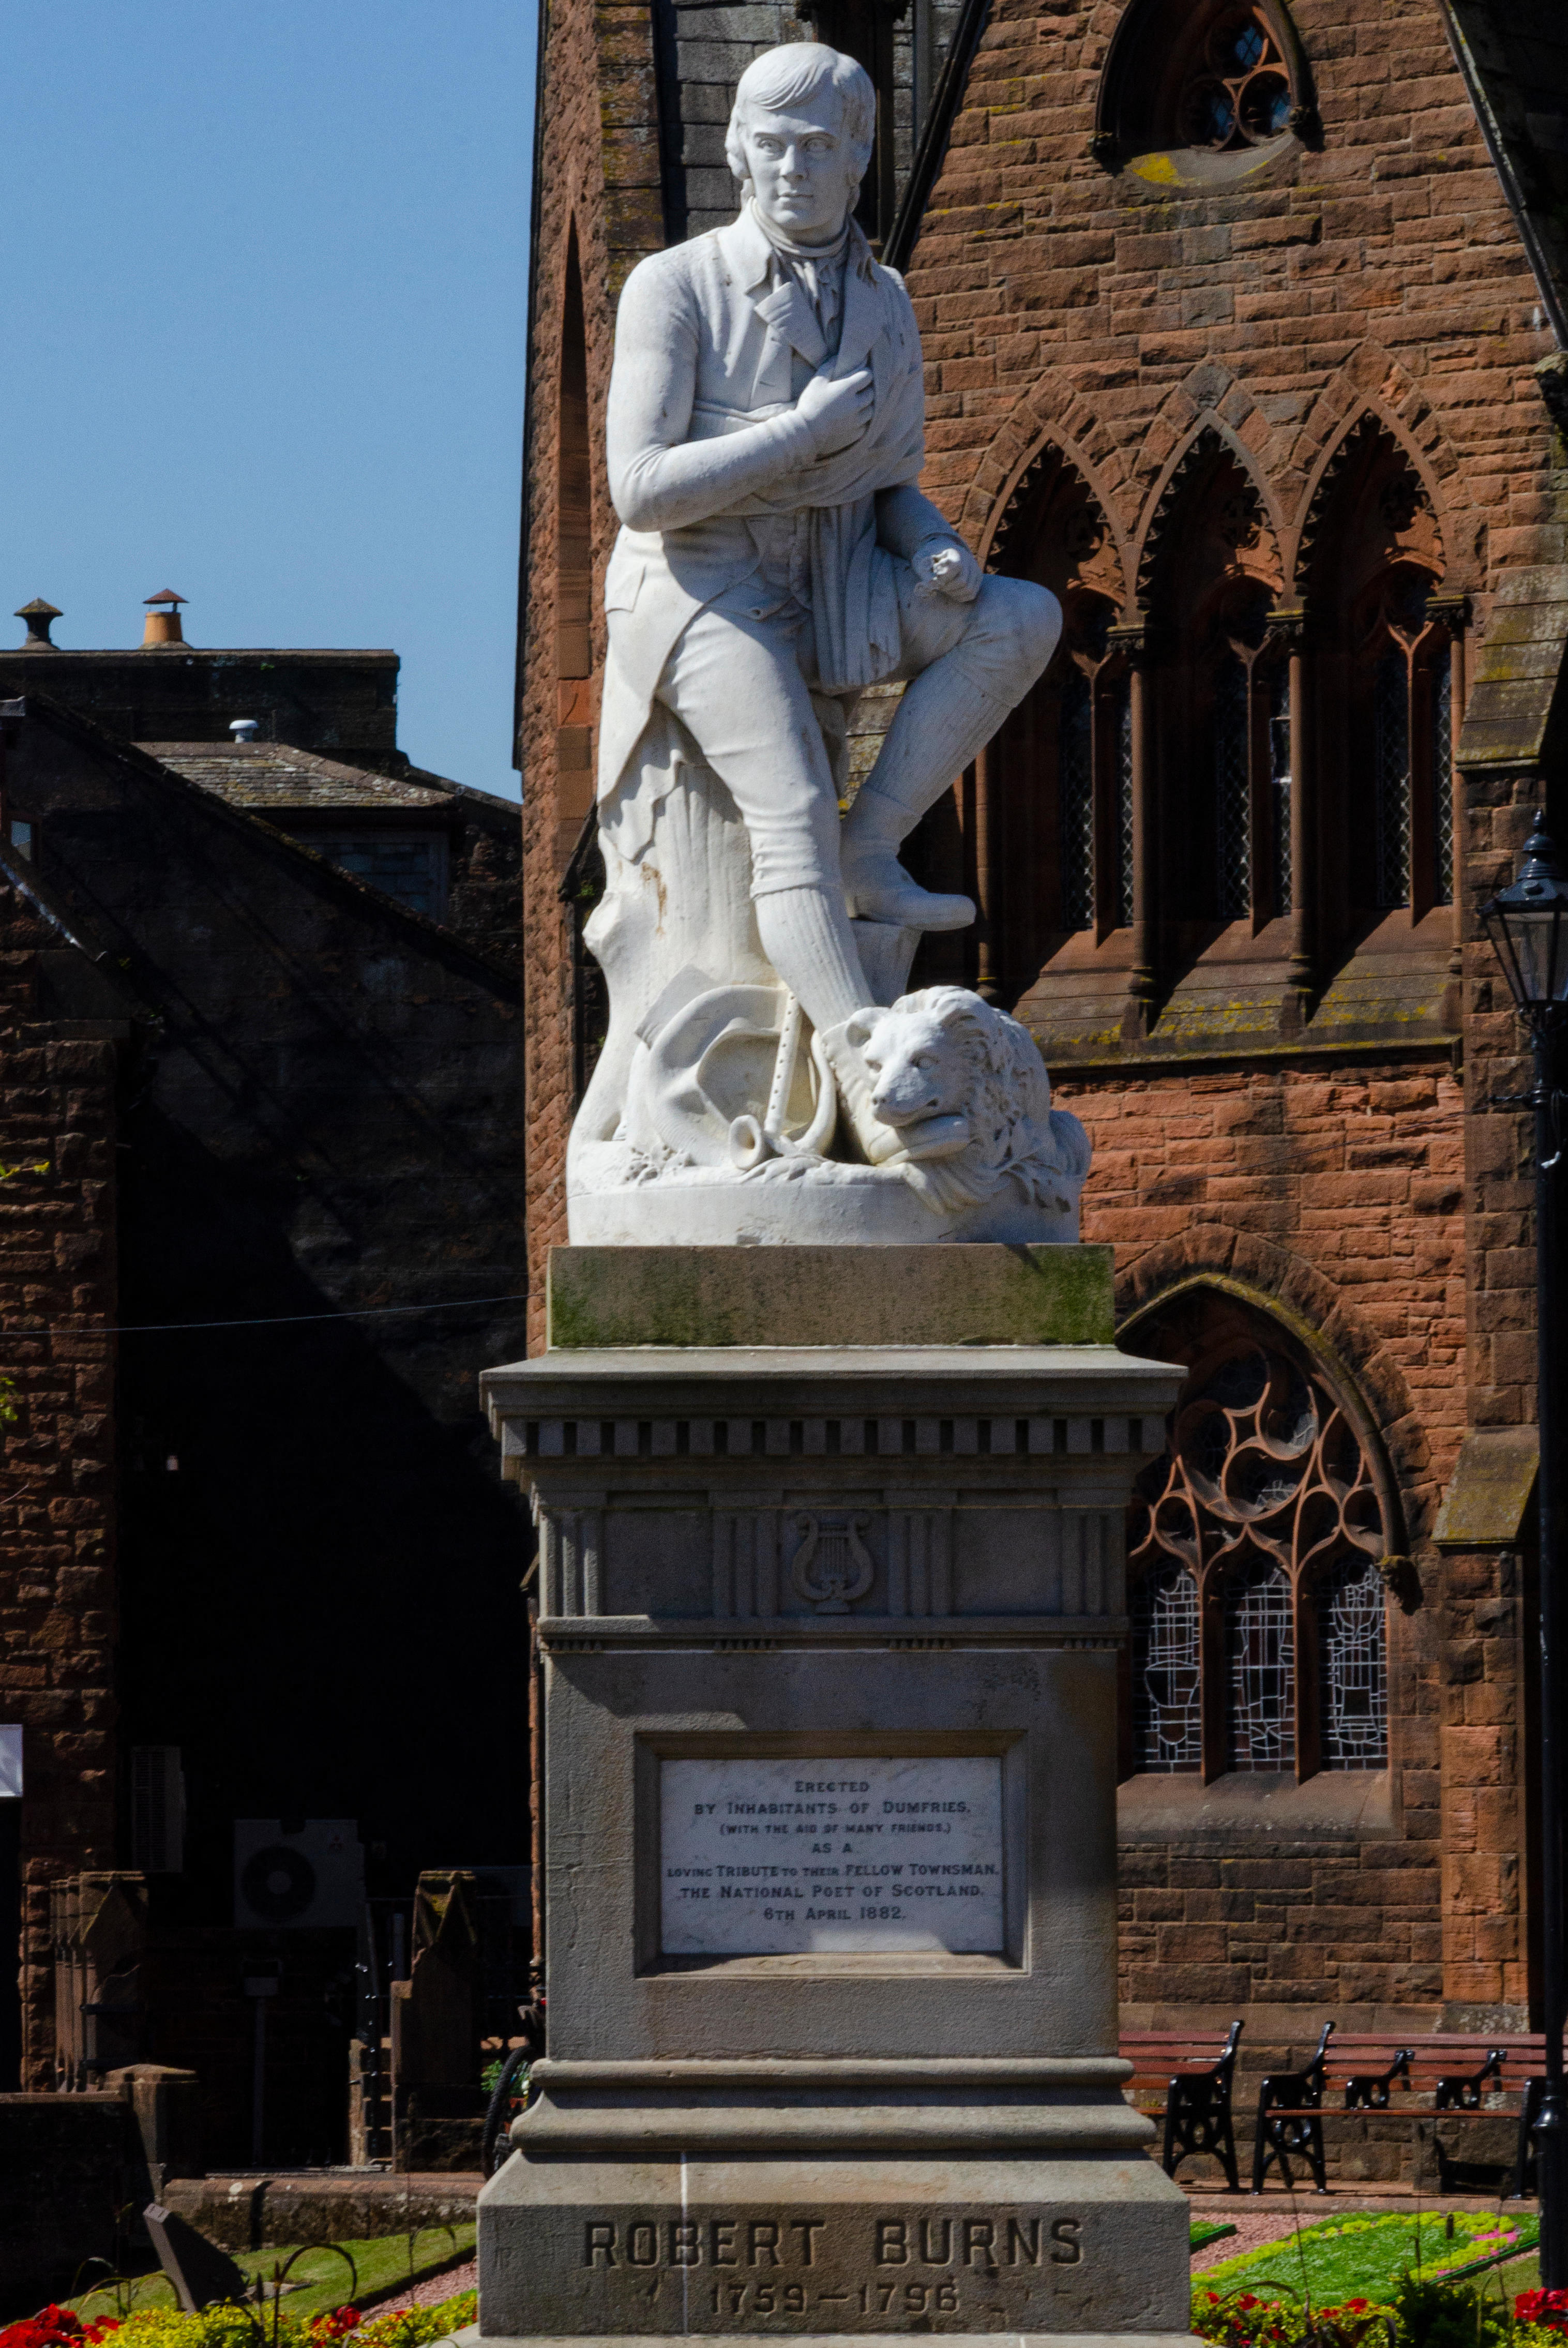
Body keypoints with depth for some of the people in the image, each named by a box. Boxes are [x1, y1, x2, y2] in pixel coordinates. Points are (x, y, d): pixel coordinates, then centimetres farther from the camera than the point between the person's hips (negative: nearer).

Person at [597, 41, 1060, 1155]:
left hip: (832, 596, 6)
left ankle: (868, 852, -13)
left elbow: (893, 494, 14)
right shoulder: (676, 288, -9)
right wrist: (802, 434, -19)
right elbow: (641, 489, -16)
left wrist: (940, 552, -10)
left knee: (1024, 618, -19)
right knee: (793, 808, -29)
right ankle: (870, 1082, -38)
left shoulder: (884, 308, 8)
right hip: (703, 592, -6)